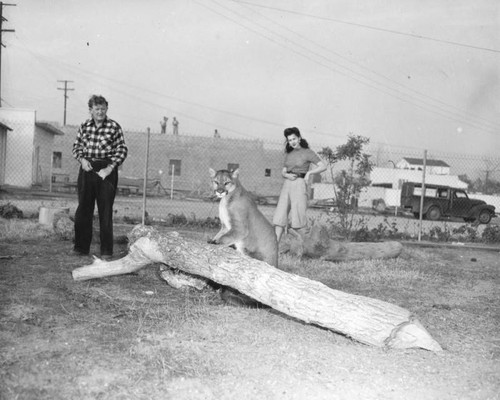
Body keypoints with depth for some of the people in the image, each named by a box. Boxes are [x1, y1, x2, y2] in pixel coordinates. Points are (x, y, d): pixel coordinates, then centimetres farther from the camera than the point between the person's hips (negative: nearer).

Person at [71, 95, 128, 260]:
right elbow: (76, 146, 14)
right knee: (83, 209, 8)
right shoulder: (84, 126, 6)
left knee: (105, 211, -2)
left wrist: (110, 167, -13)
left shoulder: (114, 127, -4)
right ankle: (81, 247, 20)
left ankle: (106, 251, 5)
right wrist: (82, 159, -5)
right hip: (87, 169, 4)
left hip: (106, 170, -3)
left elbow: (122, 149, -4)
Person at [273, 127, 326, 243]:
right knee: (279, 217, -4)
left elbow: (323, 166, -6)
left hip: (299, 184, -5)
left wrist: (308, 172, -11)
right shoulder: (289, 154, 17)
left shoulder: (307, 152, 0)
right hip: (287, 185, 5)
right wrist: (287, 175, -2)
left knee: (297, 219, -5)